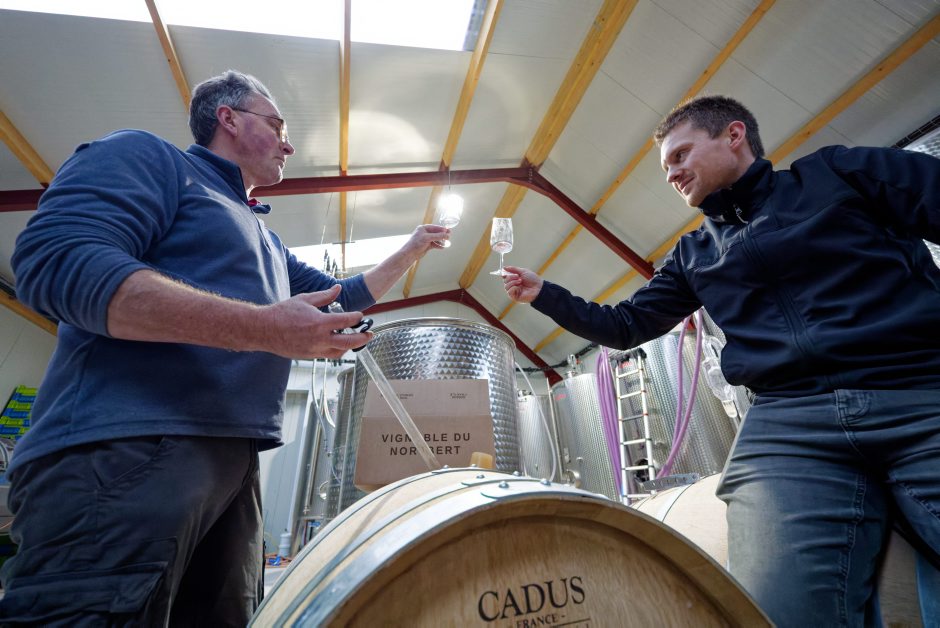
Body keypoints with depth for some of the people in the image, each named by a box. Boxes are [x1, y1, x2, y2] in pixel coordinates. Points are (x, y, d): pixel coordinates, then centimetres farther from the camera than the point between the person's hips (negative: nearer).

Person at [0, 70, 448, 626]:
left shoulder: (265, 239, 25)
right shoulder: (147, 157, 2)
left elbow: (343, 298, 32)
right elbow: (55, 260, -16)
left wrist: (413, 249, 33)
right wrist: (261, 327, -23)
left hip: (235, 464, 9)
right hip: (127, 450, -8)